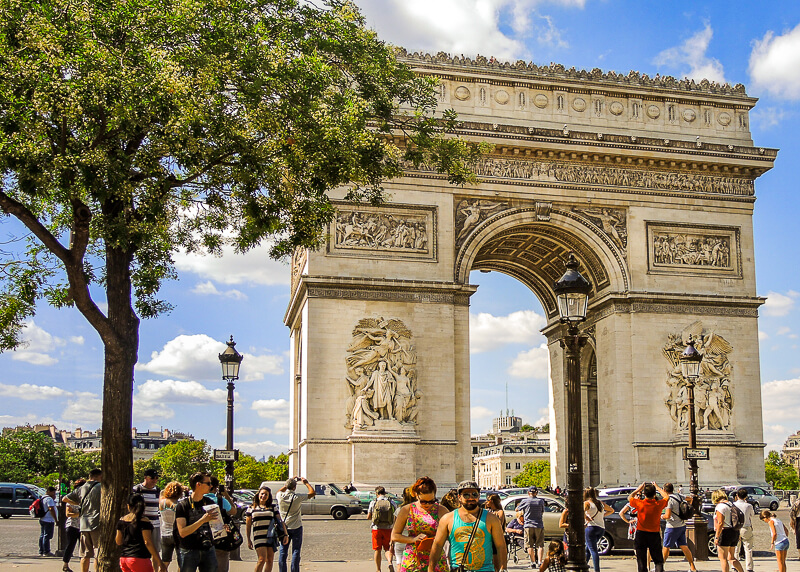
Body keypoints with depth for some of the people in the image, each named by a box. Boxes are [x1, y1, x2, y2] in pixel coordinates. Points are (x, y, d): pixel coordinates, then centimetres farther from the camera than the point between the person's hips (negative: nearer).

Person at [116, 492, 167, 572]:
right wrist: (160, 562, -11)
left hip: (123, 559, 6)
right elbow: (148, 543, -14)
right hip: (139, 559, -6)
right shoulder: (144, 521, -11)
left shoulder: (121, 520, 6)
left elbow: (118, 542, 13)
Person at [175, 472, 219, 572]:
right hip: (188, 551, -4)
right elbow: (182, 532, -15)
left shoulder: (210, 503, 9)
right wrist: (203, 520, -25)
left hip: (208, 550, 4)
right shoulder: (182, 505, -6)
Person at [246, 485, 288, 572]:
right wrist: (249, 540, 6)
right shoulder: (252, 508, 7)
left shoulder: (272, 507, 11)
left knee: (270, 560, 3)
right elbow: (248, 525, 9)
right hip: (258, 537, -3)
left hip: (271, 536, 3)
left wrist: (285, 534, -2)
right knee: (262, 559, -15)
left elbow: (280, 521, 8)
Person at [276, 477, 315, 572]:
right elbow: (313, 493, -7)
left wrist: (290, 482, 18)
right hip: (296, 527, -3)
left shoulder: (280, 496, -8)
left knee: (283, 552, 8)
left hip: (283, 527, 3)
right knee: (296, 552, 4)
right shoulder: (297, 497, -17)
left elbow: (279, 491, 18)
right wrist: (306, 483, 4)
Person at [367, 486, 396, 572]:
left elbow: (368, 517, -1)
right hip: (388, 529, 1)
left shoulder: (373, 502, -2)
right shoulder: (391, 502, 0)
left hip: (377, 529, -1)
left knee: (377, 550, 10)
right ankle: (390, 563, -15)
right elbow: (395, 517, -2)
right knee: (387, 548, 11)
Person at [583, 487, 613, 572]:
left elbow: (582, 512, -23)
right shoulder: (601, 503, 16)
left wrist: (587, 518, -9)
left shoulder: (587, 503, -3)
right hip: (602, 529, 7)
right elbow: (611, 510, 29)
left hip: (591, 528, -7)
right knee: (587, 549, 18)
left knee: (593, 550, -10)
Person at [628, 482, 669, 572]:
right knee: (658, 561, 9)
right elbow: (666, 496, 11)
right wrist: (657, 487, 19)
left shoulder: (640, 503, -15)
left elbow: (629, 497, 7)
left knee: (641, 561, 7)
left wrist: (638, 489, 14)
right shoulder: (659, 504, -12)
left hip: (641, 534, 0)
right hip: (655, 534, 1)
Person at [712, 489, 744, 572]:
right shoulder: (731, 505, 14)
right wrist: (738, 537, 23)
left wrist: (716, 537, -16)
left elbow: (720, 523, -18)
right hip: (735, 533, 9)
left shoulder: (720, 507, -11)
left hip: (725, 533, -9)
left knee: (723, 558, -3)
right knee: (731, 557, 16)